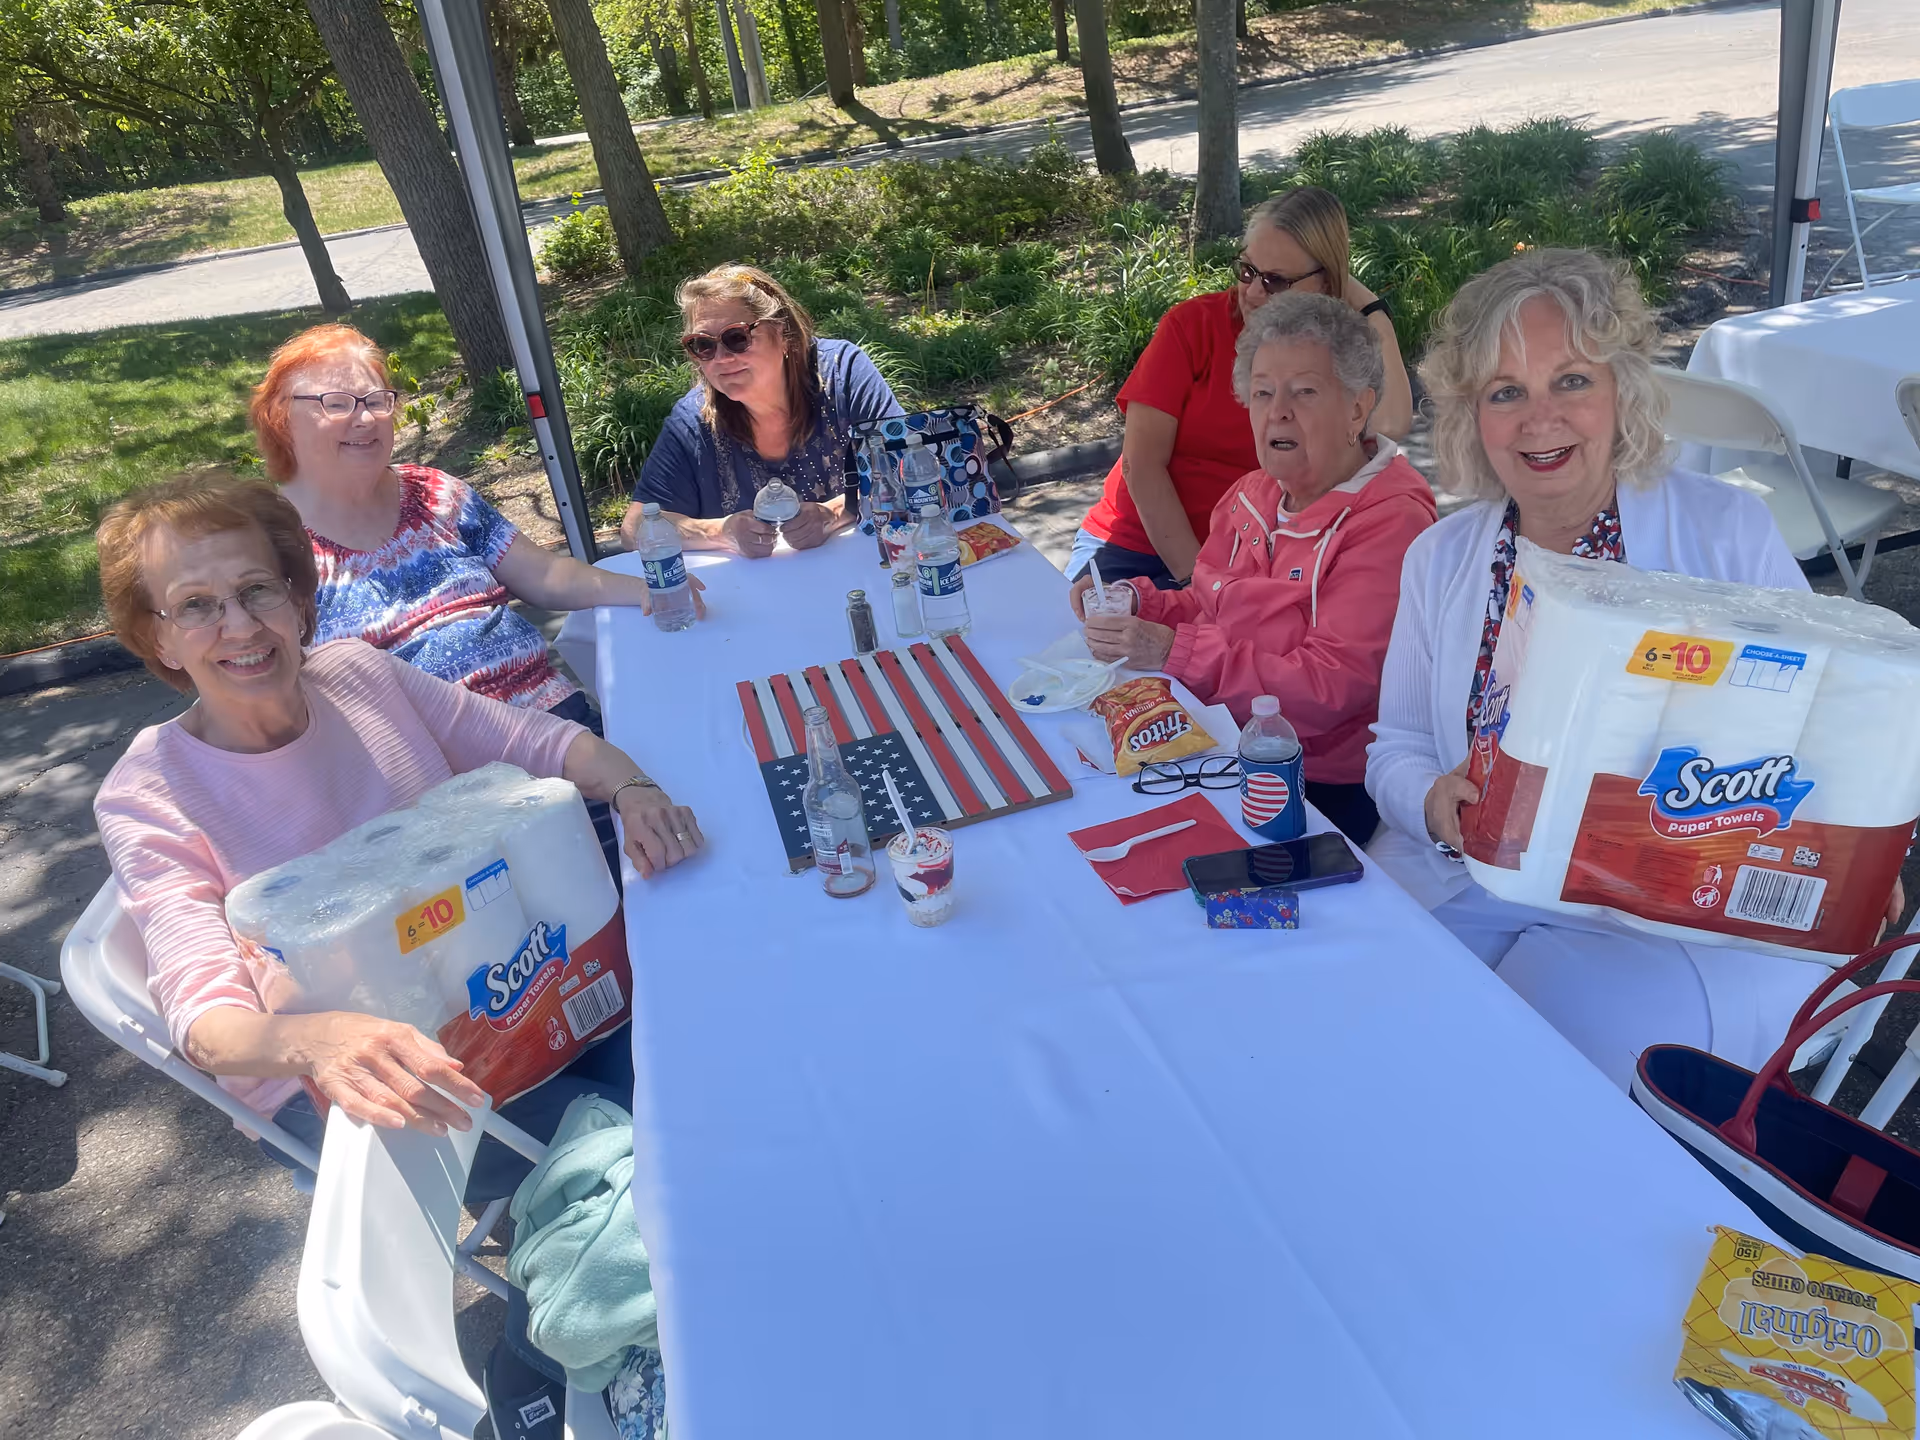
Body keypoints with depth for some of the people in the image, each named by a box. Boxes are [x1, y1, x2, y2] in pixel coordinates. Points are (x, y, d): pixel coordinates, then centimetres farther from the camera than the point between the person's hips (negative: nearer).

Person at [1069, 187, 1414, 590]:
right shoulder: (1193, 324, -1)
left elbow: (1391, 424, -20)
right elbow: (1141, 463, -8)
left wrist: (1368, 305, -8)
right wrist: (1193, 575, -14)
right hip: (1135, 546, 0)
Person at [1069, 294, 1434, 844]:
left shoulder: (1391, 521, -15)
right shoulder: (1253, 495, 11)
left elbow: (1332, 686, -23)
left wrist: (1175, 652, -25)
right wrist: (1133, 602, -2)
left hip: (1324, 791, -7)